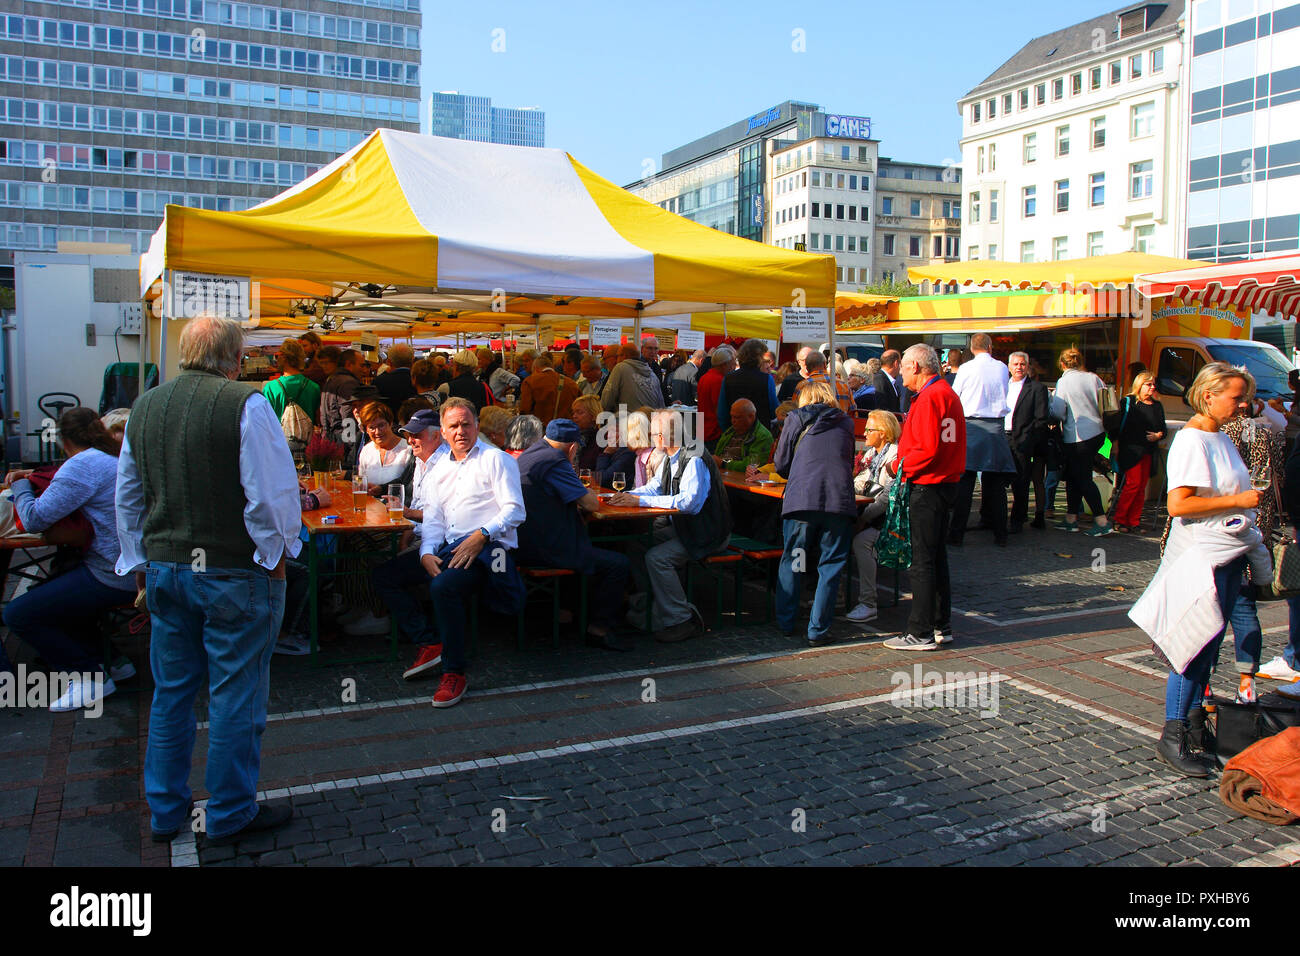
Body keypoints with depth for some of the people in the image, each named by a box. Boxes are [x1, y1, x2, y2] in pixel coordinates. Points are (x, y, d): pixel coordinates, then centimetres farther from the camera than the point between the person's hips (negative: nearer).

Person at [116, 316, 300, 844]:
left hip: (164, 569, 7)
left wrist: (139, 562, 25)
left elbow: (127, 495, 16)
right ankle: (230, 814, 17)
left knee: (170, 692, 17)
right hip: (235, 573, -6)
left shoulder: (143, 406, 7)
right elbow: (273, 491, -16)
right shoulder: (246, 404, -15)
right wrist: (277, 552, -1)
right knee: (235, 696, 5)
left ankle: (165, 810, 29)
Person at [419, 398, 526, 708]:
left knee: (443, 586, -34)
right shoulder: (440, 469, 25)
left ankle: (454, 673, -20)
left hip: (488, 548, -7)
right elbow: (433, 519, 18)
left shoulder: (496, 459, 5)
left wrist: (480, 536, -22)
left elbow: (514, 511, -6)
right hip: (448, 549, 7)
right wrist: (427, 552, -3)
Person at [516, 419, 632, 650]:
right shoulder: (555, 462, -16)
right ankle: (599, 629, -1)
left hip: (523, 543, 11)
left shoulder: (530, 453, 14)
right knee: (618, 564, -10)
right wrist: (590, 496, 6)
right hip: (543, 550, -11)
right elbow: (591, 504, -15)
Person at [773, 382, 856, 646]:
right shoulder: (846, 423, 19)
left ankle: (786, 622, 19)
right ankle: (818, 630, 5)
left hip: (801, 499, -1)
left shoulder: (795, 419, 13)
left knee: (791, 562, 13)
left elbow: (781, 464, 13)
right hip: (840, 499, 1)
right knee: (830, 566, 6)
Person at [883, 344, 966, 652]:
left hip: (927, 486, -10)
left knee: (920, 561, -4)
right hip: (947, 483, 10)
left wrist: (899, 467, -9)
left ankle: (921, 633, 1)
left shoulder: (928, 398, -17)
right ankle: (941, 626, 23)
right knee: (937, 557, 16)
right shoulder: (948, 393, 15)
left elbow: (927, 450, -23)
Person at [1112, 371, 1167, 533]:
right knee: (1133, 483, -13)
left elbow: (1163, 428, 21)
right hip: (1130, 450, -5)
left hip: (1148, 452, 5)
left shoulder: (1157, 406, 16)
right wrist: (1116, 445, -9)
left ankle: (1134, 522, 10)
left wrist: (1159, 435, -1)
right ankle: (1119, 520, -4)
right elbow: (1117, 424, -2)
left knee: (1142, 488, 4)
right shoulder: (1128, 402, 1)